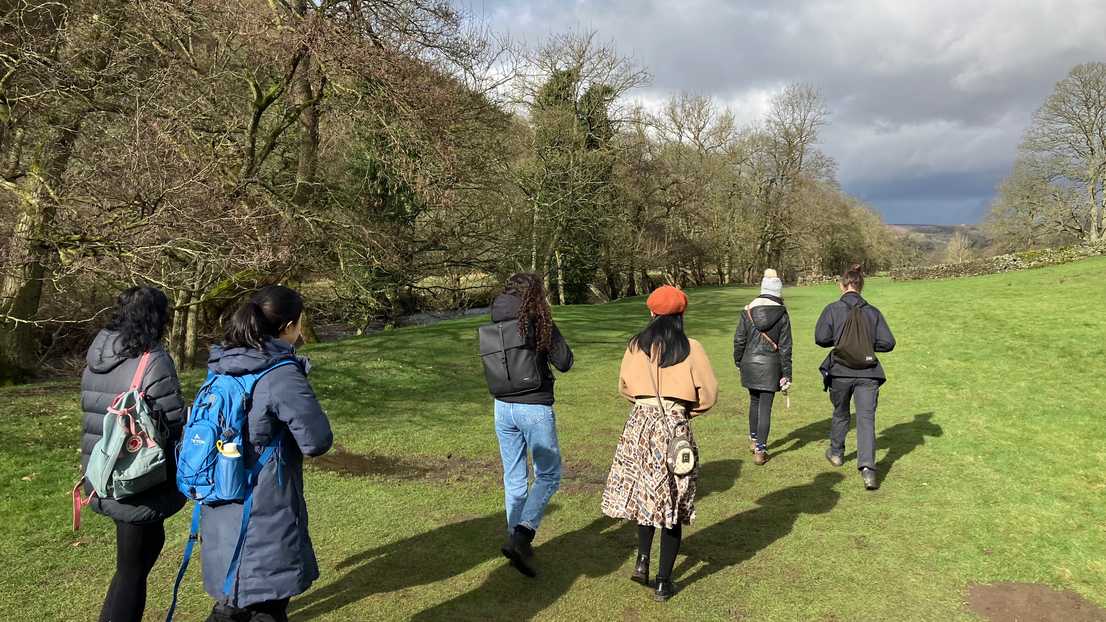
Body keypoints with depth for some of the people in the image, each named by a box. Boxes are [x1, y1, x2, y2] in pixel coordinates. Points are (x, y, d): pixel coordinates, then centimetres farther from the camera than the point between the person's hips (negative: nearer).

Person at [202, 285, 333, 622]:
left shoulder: (221, 367, 2)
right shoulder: (282, 376, -21)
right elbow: (317, 441, -17)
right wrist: (306, 404, 1)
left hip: (222, 511, 7)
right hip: (265, 518, -7)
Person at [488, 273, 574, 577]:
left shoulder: (494, 325, 1)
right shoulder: (540, 323, -13)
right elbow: (564, 363, -7)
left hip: (503, 407, 5)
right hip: (535, 409, -5)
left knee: (514, 478, 17)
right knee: (548, 475, 9)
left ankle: (517, 541, 26)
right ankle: (521, 536, -6)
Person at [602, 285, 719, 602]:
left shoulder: (636, 346, 2)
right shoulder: (691, 348, -5)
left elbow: (624, 387, 10)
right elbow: (709, 392, -3)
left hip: (640, 423, 2)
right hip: (675, 427, -2)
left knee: (644, 493, 23)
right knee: (673, 503, 8)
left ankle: (642, 560, 15)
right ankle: (664, 582, 14)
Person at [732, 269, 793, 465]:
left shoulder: (748, 311, -3)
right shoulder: (782, 316, -7)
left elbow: (739, 340, 1)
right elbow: (785, 348, -5)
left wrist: (738, 361, 16)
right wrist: (786, 375, 0)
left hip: (750, 364, 2)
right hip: (771, 366, -2)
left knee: (754, 401, 22)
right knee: (765, 407, 2)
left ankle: (753, 440, 35)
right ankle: (760, 450, 4)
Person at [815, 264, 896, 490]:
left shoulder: (833, 309, -4)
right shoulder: (873, 312, 3)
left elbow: (821, 338, -11)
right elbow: (888, 342, -1)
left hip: (840, 372, 0)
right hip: (867, 373, 0)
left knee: (840, 414, 21)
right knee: (866, 418, -2)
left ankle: (836, 453, 39)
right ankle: (868, 468, -15)